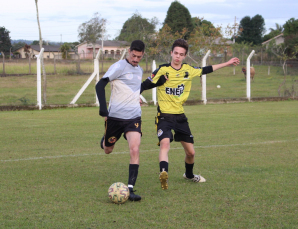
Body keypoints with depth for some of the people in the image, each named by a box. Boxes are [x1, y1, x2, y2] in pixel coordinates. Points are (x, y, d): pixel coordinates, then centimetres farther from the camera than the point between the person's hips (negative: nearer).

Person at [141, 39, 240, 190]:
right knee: (165, 143, -32)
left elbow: (206, 70, 21)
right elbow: (145, 85, -5)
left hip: (180, 116, 5)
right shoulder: (162, 70, -9)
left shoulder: (188, 70, 4)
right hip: (164, 116, -5)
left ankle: (189, 175, 39)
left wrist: (227, 63, 28)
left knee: (190, 152, 12)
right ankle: (163, 173, -48)